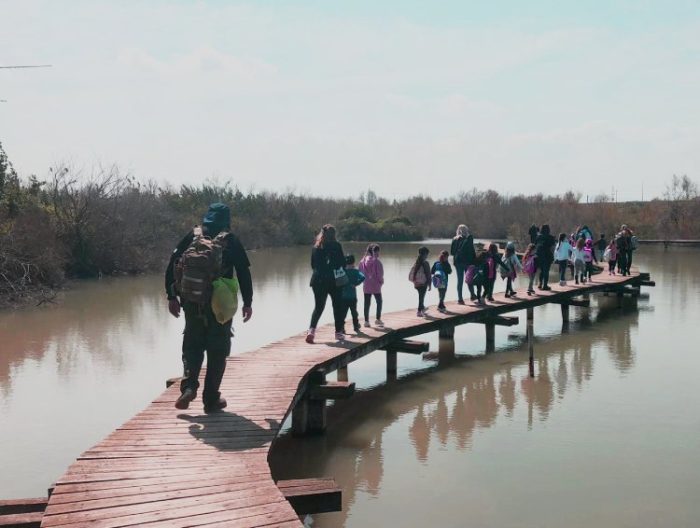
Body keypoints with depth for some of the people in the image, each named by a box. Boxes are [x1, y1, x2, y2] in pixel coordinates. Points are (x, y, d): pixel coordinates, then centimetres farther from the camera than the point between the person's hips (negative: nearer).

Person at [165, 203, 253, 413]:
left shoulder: (192, 237, 5)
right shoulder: (231, 241, 1)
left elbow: (172, 265, 1)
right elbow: (244, 273, -2)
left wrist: (172, 296, 7)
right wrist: (247, 302, 6)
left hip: (192, 303, 2)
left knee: (192, 346, 16)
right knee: (217, 350, 8)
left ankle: (189, 386, -5)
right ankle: (211, 399, 9)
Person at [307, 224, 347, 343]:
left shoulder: (316, 247, 5)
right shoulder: (336, 246, -6)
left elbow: (313, 264, 10)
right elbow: (342, 262, -6)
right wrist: (341, 275, 10)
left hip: (318, 280, 3)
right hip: (334, 280, -3)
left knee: (318, 306, 9)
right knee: (337, 306, 11)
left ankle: (312, 329, -12)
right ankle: (338, 332, 14)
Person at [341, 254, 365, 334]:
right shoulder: (355, 271, -6)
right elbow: (362, 277, -23)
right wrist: (356, 284, -13)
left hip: (343, 296, 1)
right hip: (352, 296, -1)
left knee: (343, 312, 3)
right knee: (354, 312, 16)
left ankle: (341, 327, -9)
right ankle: (356, 326, 29)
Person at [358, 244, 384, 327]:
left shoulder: (363, 261, 1)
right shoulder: (376, 261, -15)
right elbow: (380, 273, -13)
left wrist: (364, 280, 13)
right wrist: (381, 281, 4)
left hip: (366, 285, 4)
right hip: (375, 285, -4)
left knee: (367, 303, 9)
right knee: (379, 302, 11)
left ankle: (366, 321, 9)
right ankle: (378, 319, 6)